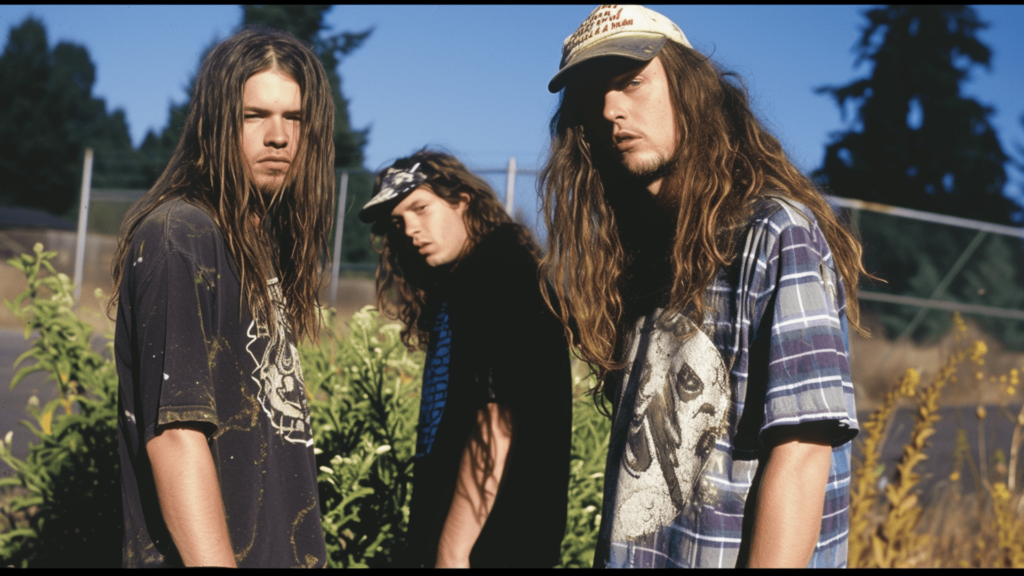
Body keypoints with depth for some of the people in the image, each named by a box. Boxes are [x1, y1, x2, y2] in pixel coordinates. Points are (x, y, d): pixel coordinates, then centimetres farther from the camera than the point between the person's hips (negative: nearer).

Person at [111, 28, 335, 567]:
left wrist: (304, 551, 9)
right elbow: (175, 433, -23)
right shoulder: (180, 238, -17)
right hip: (220, 553, -9)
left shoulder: (262, 242, 11)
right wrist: (216, 562, -27)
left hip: (285, 550, 9)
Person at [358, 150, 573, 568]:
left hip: (491, 545, -9)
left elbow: (497, 423, -22)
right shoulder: (459, 286, 14)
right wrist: (436, 544, 11)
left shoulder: (502, 280, -14)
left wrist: (453, 550, -23)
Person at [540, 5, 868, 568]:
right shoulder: (634, 254, 9)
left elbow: (799, 456, -21)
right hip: (627, 554, 7)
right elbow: (642, 452, 8)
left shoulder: (776, 236, -14)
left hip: (724, 553, -7)